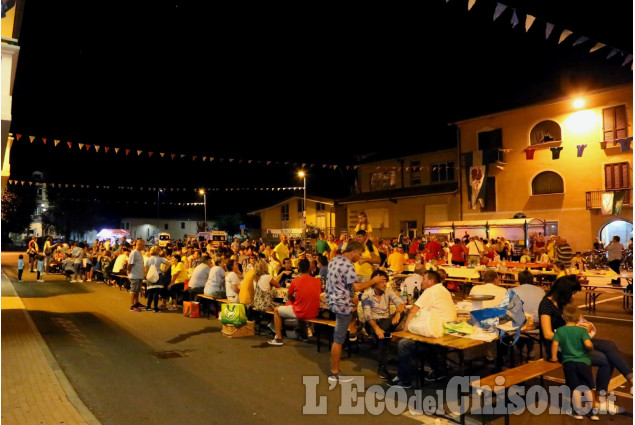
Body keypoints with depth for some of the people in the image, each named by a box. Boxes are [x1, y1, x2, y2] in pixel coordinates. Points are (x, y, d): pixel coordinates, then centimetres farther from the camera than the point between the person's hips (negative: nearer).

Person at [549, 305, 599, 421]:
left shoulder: (560, 330, -3)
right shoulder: (582, 330, -7)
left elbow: (555, 343, -9)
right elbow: (588, 344, -20)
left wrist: (554, 357, 3)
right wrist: (591, 348, 4)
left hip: (568, 362, 0)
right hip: (583, 361, 0)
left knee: (575, 388, 7)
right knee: (588, 388, 12)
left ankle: (578, 412, 14)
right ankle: (591, 412, 21)